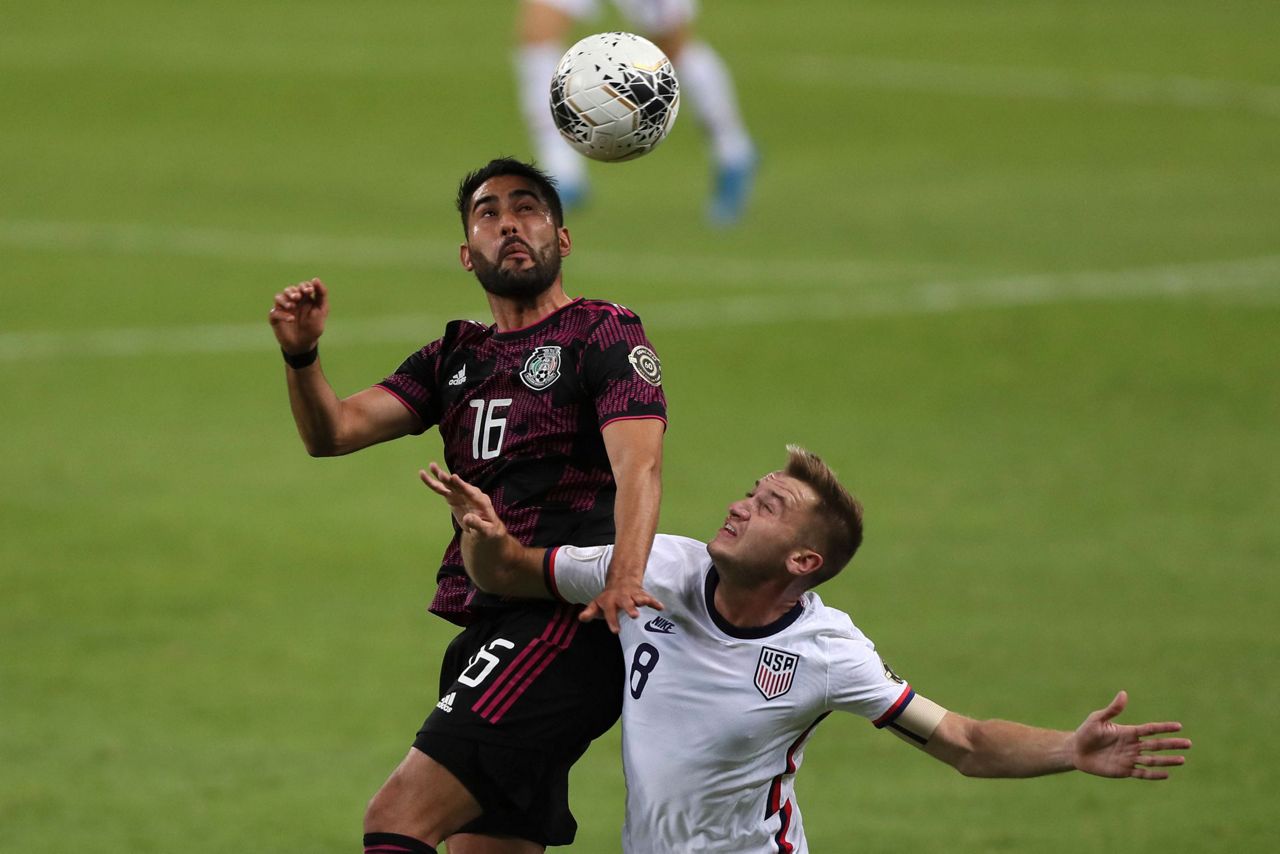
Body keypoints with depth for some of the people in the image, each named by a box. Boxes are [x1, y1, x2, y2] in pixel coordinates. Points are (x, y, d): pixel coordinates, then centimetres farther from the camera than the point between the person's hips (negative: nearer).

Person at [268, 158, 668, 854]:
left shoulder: (605, 335, 2)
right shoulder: (453, 359, 21)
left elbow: (638, 464, -15)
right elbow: (334, 430, 10)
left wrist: (625, 576, -33)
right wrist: (302, 357, -12)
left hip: (570, 621, -7)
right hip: (490, 630, 7)